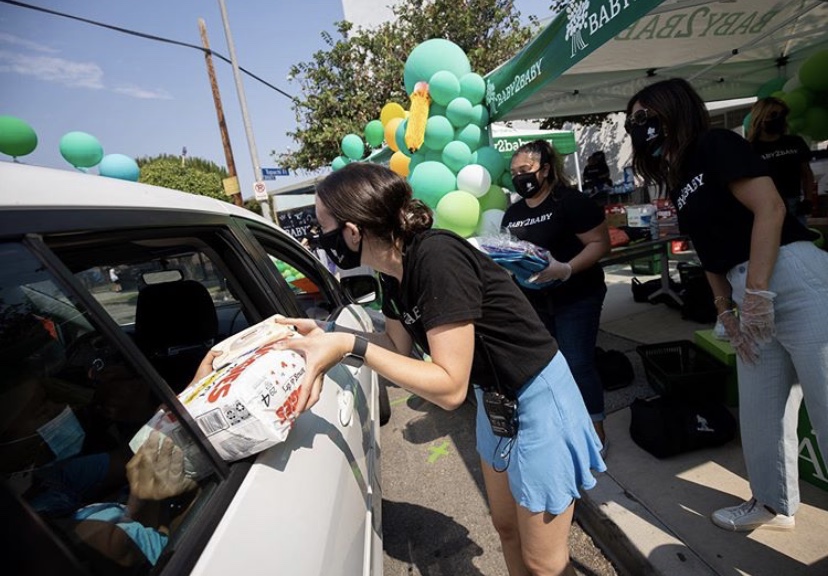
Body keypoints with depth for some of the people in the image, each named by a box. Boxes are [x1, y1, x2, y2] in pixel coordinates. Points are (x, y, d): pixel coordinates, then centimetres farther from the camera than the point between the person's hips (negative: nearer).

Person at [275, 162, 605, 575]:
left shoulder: (436, 259, -32)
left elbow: (450, 388, -30)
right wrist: (329, 338, -7)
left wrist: (351, 347, -30)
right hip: (495, 400, 8)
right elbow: (400, 346, 6)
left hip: (537, 399, -8)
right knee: (506, 527, 26)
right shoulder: (393, 270, -5)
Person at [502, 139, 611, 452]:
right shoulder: (513, 212, 8)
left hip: (575, 297, -6)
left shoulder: (570, 200, -12)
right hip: (534, 301, 6)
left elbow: (600, 242, -15)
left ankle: (596, 432, 14)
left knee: (578, 365, -5)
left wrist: (565, 269, -28)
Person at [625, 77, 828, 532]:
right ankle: (773, 505, 32)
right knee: (760, 412, 15)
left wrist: (757, 291, -18)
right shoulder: (678, 182, 17)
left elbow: (770, 208, -15)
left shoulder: (716, 145, -5)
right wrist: (726, 310, 10)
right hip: (752, 296, 9)